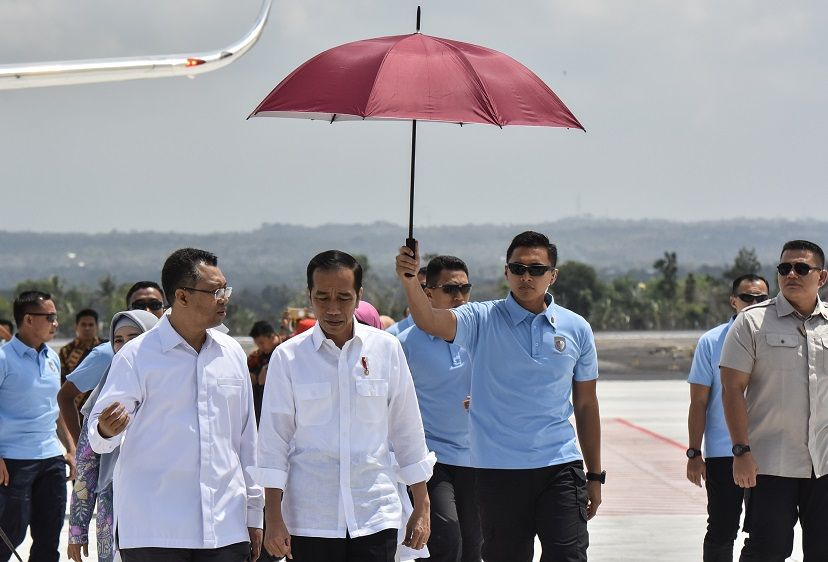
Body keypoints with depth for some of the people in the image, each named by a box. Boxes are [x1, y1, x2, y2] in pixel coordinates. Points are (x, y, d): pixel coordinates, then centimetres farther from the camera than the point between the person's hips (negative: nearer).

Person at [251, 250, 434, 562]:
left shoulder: (386, 349, 3)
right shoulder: (287, 357, 0)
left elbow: (408, 432, 10)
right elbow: (274, 443, 2)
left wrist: (421, 508, 10)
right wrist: (273, 518, -2)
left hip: (375, 516, 0)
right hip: (310, 521, 0)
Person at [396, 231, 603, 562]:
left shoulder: (576, 329, 5)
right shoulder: (483, 320, -2)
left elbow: (585, 404, 12)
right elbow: (429, 321, -21)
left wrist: (595, 475, 12)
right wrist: (410, 280, -41)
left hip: (560, 467, 1)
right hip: (498, 469, -1)